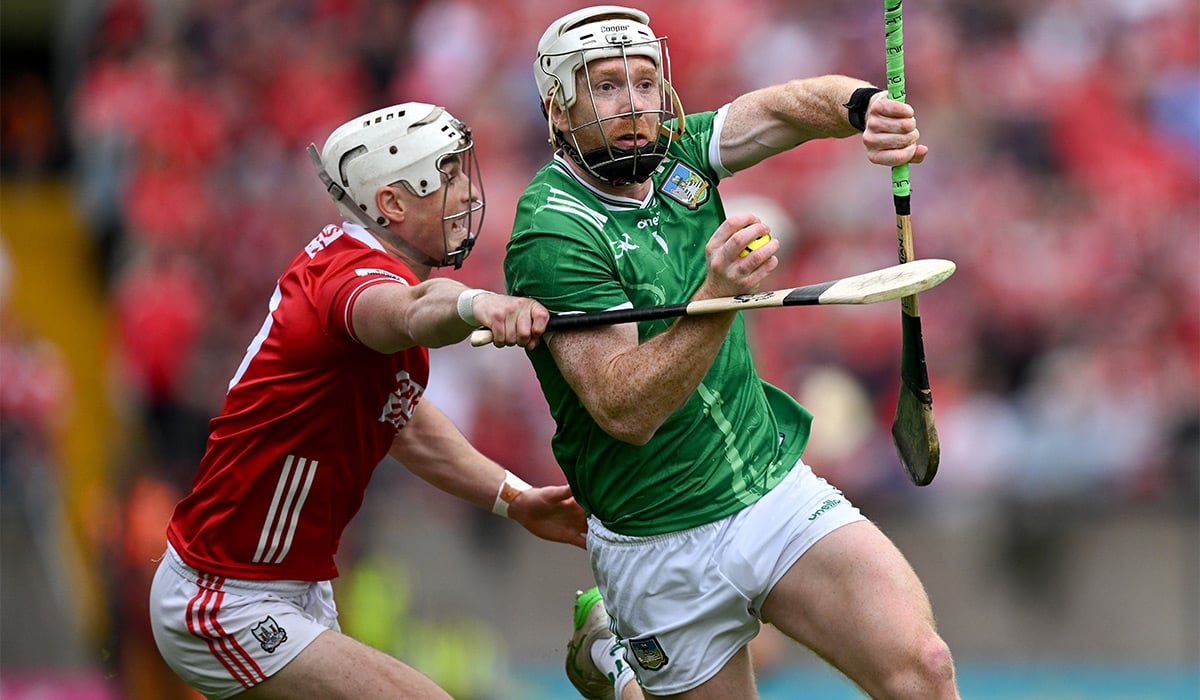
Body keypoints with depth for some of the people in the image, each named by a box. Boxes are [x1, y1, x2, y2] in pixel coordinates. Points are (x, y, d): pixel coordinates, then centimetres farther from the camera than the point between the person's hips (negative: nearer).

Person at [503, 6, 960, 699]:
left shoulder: (675, 154, 3)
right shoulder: (552, 235, -17)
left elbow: (785, 108, -11)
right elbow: (625, 411, -25)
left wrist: (862, 104, -34)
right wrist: (718, 295, -38)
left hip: (779, 492, 5)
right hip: (664, 553, -5)